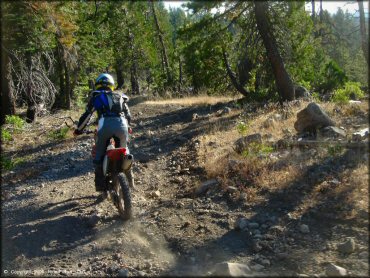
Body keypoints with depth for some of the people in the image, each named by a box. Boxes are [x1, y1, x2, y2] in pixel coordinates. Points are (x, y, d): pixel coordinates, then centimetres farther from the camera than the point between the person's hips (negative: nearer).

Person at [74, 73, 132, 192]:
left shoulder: (96, 96, 22)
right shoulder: (120, 96, 30)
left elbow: (87, 114, 18)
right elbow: (128, 115, 31)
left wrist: (78, 129, 30)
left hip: (105, 125, -2)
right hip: (122, 125, 3)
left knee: (99, 154, 10)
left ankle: (100, 184, 10)